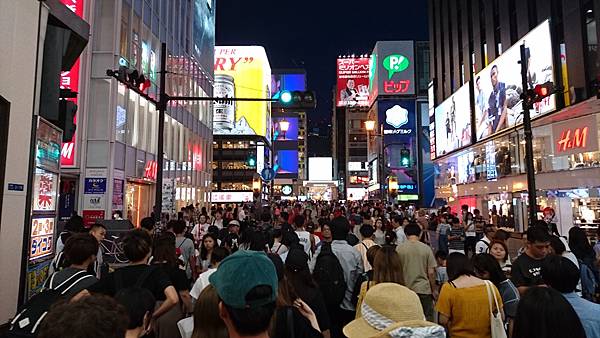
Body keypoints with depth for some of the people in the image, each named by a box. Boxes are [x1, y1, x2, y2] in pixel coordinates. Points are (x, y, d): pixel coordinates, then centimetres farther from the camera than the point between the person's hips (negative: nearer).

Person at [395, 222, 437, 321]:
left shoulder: (399, 248, -6)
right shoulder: (426, 248, -6)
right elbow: (431, 272, -5)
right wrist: (434, 290, 8)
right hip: (424, 289, -1)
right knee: (427, 319, 10)